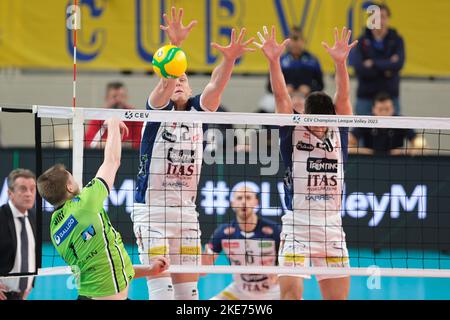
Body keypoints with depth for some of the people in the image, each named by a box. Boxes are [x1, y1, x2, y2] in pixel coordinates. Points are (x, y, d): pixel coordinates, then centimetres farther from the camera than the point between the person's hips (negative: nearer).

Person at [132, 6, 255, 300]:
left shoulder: (198, 111, 7)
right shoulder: (158, 110, -3)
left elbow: (216, 85, -11)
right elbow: (164, 83, -23)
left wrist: (229, 58, -31)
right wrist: (175, 45, -40)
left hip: (186, 212, 5)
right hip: (151, 210, -5)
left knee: (188, 290, 6)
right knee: (161, 288, -12)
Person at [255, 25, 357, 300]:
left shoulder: (338, 133, 6)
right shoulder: (293, 133, 0)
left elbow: (343, 98, -6)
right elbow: (281, 97, -11)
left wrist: (340, 62, -22)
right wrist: (274, 61, -24)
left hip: (332, 229, 3)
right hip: (296, 227, -3)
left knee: (338, 297, 6)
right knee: (290, 292, -14)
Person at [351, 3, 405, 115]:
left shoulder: (396, 40, 3)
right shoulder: (361, 41, 2)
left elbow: (398, 64, -12)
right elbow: (359, 68, -12)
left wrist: (373, 64, -10)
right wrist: (386, 69, -13)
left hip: (390, 96, 0)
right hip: (366, 97, 0)